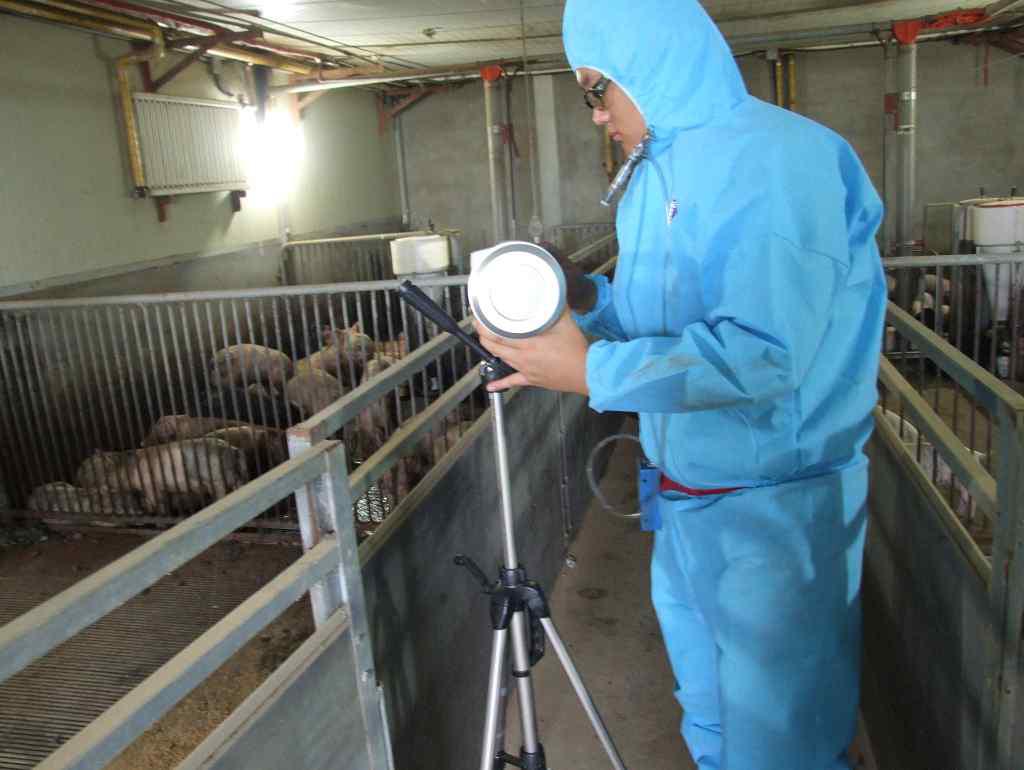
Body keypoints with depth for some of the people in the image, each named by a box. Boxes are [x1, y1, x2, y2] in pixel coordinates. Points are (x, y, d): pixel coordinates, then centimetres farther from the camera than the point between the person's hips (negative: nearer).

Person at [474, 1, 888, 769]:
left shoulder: (781, 157, -19)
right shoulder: (656, 175, 9)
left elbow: (765, 353, -29)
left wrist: (591, 372, -25)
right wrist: (588, 300, -2)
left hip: (776, 502, -8)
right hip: (685, 495, 8)